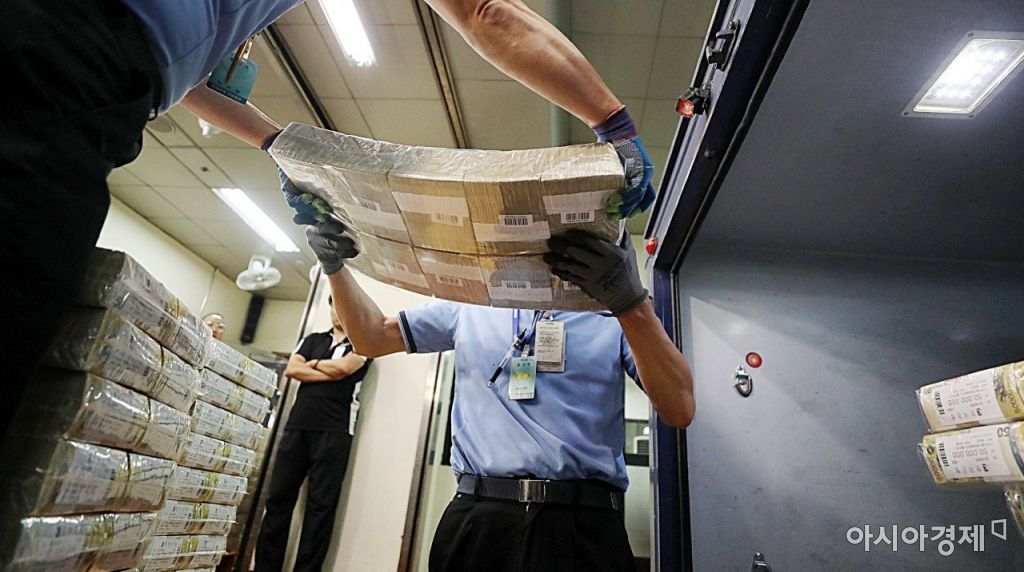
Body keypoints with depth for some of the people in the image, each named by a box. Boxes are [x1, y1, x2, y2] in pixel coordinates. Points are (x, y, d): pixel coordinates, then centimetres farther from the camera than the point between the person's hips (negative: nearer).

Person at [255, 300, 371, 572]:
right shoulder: (313, 340, 19)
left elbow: (342, 367, -10)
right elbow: (291, 369, 4)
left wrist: (313, 364, 7)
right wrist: (329, 373, -5)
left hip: (334, 431, -4)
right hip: (297, 425, 4)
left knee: (321, 503, -3)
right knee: (278, 496, 4)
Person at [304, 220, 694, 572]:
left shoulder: (615, 309, 2)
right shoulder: (469, 304, 11)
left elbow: (679, 410, -10)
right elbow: (372, 338, 17)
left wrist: (632, 302, -24)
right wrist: (334, 266, 0)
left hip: (584, 524, -2)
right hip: (476, 518, 3)